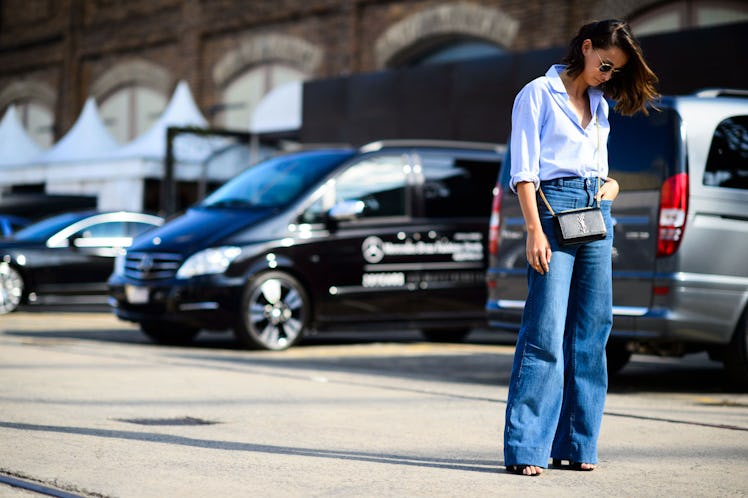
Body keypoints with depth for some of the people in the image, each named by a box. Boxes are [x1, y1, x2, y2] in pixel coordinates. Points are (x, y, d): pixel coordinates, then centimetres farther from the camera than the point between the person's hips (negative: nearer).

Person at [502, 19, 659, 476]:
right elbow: (524, 171, -7)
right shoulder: (538, 94, -1)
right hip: (555, 208, -7)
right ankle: (525, 449, -12)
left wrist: (612, 185, 5)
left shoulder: (599, 104, 20)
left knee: (592, 329, 4)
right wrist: (535, 230, -16)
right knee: (546, 330, -13)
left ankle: (575, 445, 9)